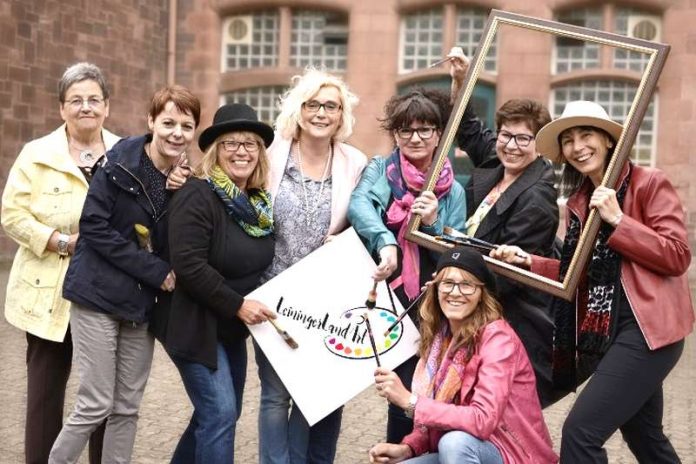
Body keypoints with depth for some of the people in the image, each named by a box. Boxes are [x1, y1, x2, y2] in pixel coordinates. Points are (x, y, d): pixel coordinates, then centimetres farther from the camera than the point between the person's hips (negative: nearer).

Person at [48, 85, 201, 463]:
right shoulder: (120, 164, -10)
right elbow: (94, 227, -15)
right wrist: (156, 271, -16)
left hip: (142, 303, 5)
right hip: (99, 294, -5)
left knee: (127, 407, 9)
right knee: (96, 405, -3)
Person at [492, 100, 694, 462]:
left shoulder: (649, 183, -6)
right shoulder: (579, 201, 14)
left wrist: (617, 220, -18)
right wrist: (528, 262, 1)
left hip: (645, 328, -8)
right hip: (603, 331, 8)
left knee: (581, 430, -15)